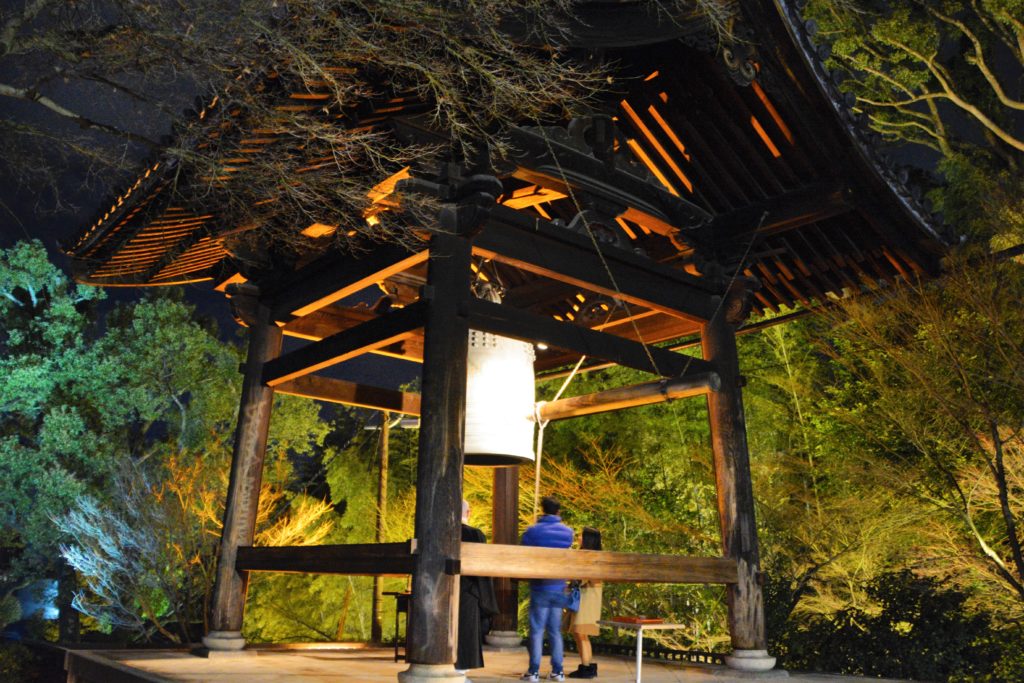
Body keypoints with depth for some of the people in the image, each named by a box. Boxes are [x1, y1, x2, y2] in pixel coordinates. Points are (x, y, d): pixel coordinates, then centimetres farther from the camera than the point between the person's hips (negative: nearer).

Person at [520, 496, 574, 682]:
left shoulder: (532, 532, -7)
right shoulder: (567, 532, 3)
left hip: (540, 587, -3)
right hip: (559, 588, 3)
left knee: (537, 630, 1)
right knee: (555, 630, 9)